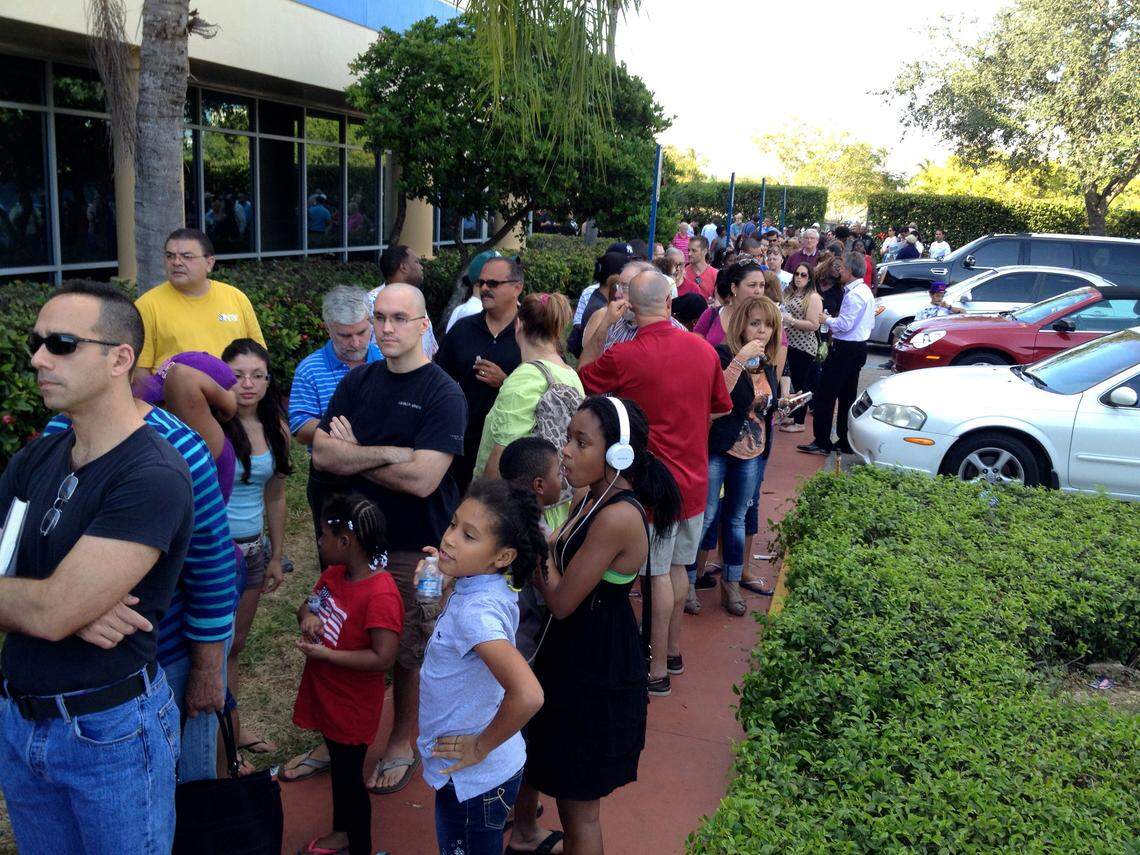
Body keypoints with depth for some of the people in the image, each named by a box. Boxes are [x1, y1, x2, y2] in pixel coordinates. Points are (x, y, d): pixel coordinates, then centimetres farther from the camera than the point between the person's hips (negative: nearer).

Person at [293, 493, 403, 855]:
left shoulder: (380, 595, -29)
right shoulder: (333, 573, -2)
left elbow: (383, 658, -29)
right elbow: (307, 605, 13)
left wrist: (324, 653, -27)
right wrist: (307, 615, -12)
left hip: (352, 706, -9)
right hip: (327, 695, 9)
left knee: (350, 777, 8)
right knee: (338, 766, 27)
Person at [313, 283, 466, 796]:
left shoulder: (443, 394, -14)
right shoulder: (358, 381, 4)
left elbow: (421, 479, -24)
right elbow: (321, 453, -6)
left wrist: (352, 454, -11)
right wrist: (388, 453, -20)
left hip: (414, 548, -5)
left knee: (408, 654, 9)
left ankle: (401, 745, 30)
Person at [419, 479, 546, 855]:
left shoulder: (474, 611, -32)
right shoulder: (494, 586, -7)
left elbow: (527, 695, -43)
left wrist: (482, 746, -26)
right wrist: (449, 573, 4)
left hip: (474, 779, -8)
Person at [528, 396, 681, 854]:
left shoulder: (617, 517, -27)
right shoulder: (593, 499, 2)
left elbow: (560, 601, -22)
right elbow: (563, 571, 6)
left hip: (599, 672, -9)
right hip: (577, 656, 9)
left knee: (580, 805, 10)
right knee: (570, 794, 25)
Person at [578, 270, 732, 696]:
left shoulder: (621, 357, -19)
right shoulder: (704, 349, 0)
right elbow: (720, 408, 13)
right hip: (693, 477, 6)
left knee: (658, 572, 4)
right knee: (677, 566, 19)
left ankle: (657, 671, 14)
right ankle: (673, 651, 35)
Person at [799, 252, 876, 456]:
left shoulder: (854, 294, -18)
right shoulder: (866, 291, 13)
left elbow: (845, 324, -22)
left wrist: (827, 320, -5)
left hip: (846, 349, -10)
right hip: (859, 346, 10)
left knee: (825, 394, -5)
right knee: (847, 396, 14)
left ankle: (822, 442, -3)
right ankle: (845, 442, 19)